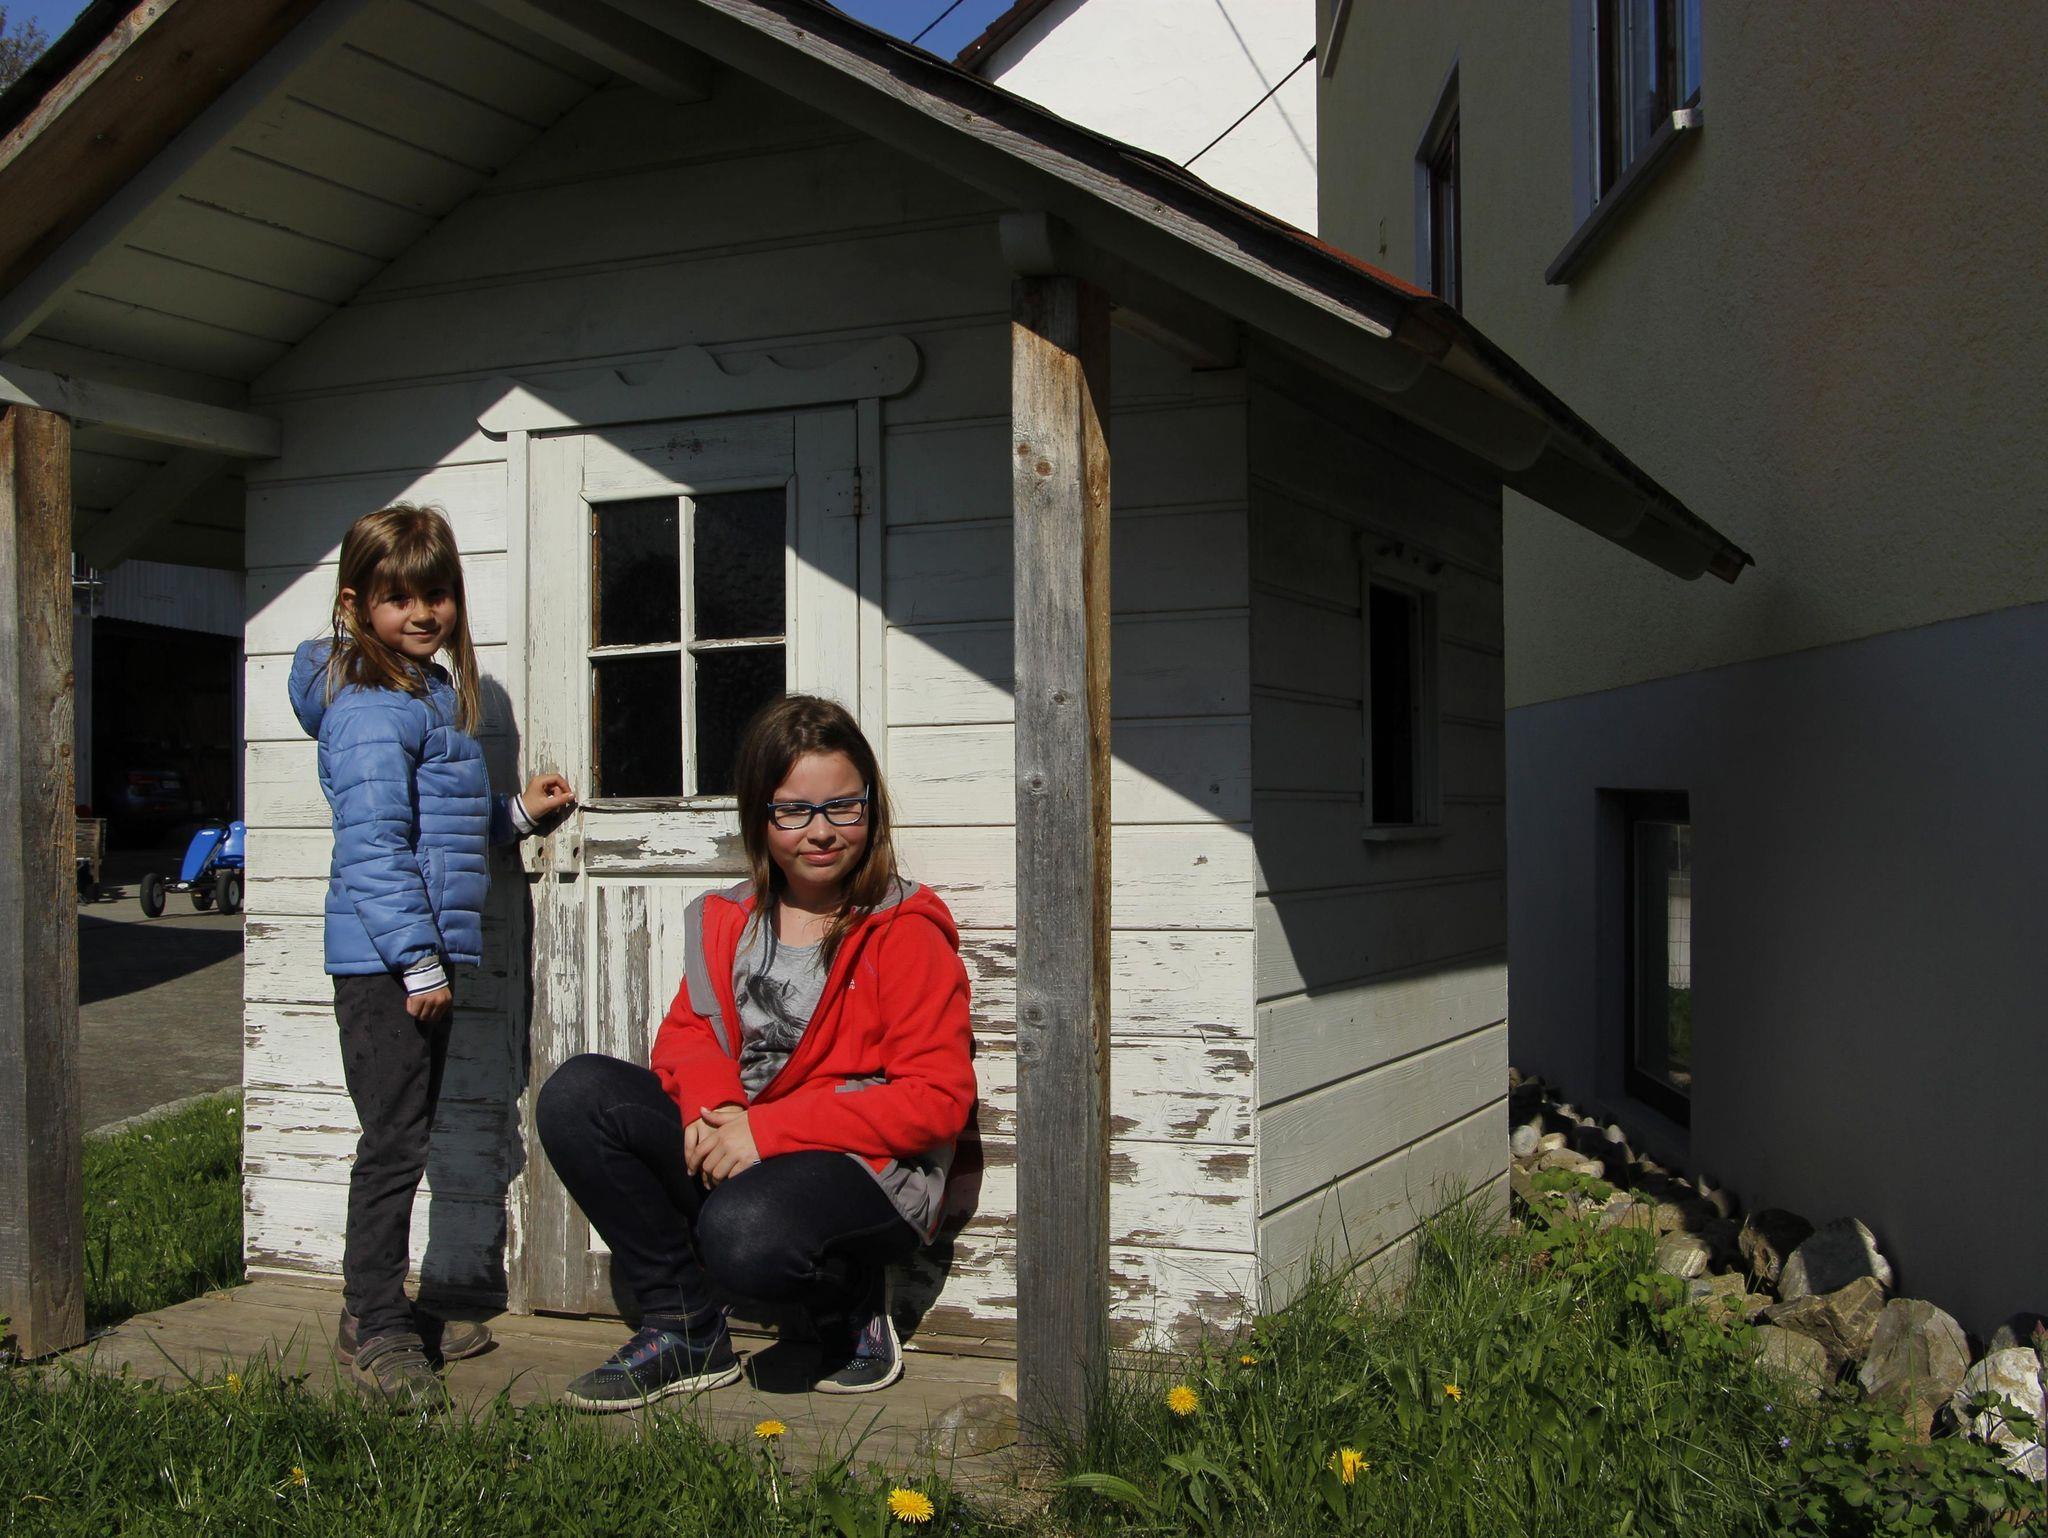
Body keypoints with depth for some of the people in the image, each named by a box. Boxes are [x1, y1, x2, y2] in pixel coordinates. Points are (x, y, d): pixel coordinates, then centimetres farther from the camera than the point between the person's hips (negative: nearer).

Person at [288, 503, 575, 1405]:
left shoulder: (433, 691, 15)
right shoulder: (370, 708, -15)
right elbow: (374, 845, -21)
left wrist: (516, 814, 16)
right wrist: (418, 962, -22)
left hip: (421, 954, 10)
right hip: (384, 958, -10)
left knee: (410, 1136, 16)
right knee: (394, 1142, -4)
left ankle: (381, 1311, 28)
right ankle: (374, 1328, 7)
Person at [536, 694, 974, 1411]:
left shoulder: (906, 933, -9)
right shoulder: (728, 920, 10)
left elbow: (938, 1098, -15)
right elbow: (687, 1030, 11)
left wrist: (768, 1130, -20)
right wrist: (710, 1103, -15)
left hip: (867, 1167, -6)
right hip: (733, 1146, 7)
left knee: (744, 1237, -38)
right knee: (575, 1094, -12)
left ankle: (851, 1301, 1)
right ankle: (685, 1330, -2)